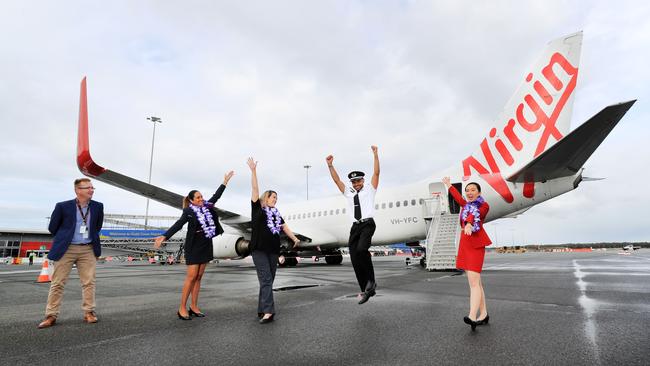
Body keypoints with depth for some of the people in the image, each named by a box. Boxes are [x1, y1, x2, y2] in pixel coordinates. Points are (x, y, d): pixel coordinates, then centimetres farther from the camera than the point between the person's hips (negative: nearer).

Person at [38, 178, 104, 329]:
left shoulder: (98, 207, 1)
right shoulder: (63, 206, -7)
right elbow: (52, 228, 6)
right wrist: (64, 239, 14)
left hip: (88, 249, 2)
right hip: (66, 249, -2)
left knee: (89, 282, 3)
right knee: (57, 283, 4)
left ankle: (89, 312, 12)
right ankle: (51, 316, 15)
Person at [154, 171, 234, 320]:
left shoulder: (206, 207, 7)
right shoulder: (189, 211, -10)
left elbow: (216, 196, 19)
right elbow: (178, 224, -20)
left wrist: (225, 182, 25)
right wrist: (164, 236, -34)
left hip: (206, 246, 6)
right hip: (194, 246, -6)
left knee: (199, 277, 9)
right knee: (191, 277, -5)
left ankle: (193, 307, 16)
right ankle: (182, 308, 5)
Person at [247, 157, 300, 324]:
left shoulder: (276, 213, 19)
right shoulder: (257, 208, 4)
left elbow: (284, 227, 12)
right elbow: (255, 189, -3)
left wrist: (294, 238, 1)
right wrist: (253, 170, -9)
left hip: (273, 250, 6)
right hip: (259, 249, -6)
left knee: (269, 281, 5)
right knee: (265, 280, -13)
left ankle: (262, 310, 12)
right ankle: (268, 312, -17)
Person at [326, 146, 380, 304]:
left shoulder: (369, 189, 11)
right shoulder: (349, 192, 20)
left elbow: (376, 173, 2)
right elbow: (337, 180, 16)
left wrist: (375, 155, -5)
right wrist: (330, 165, 8)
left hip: (367, 224, -5)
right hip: (355, 226, 5)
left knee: (361, 249, -30)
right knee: (354, 259, -1)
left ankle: (371, 280, -12)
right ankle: (366, 290, 8)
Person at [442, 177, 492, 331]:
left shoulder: (484, 205, 1)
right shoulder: (466, 205, 19)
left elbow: (476, 215, -22)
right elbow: (458, 197, 39)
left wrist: (469, 224, -43)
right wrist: (448, 185, 54)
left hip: (476, 246, -6)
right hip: (465, 245, 7)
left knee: (473, 282, -17)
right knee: (476, 283, 9)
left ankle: (472, 317, -26)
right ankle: (483, 314, 17)